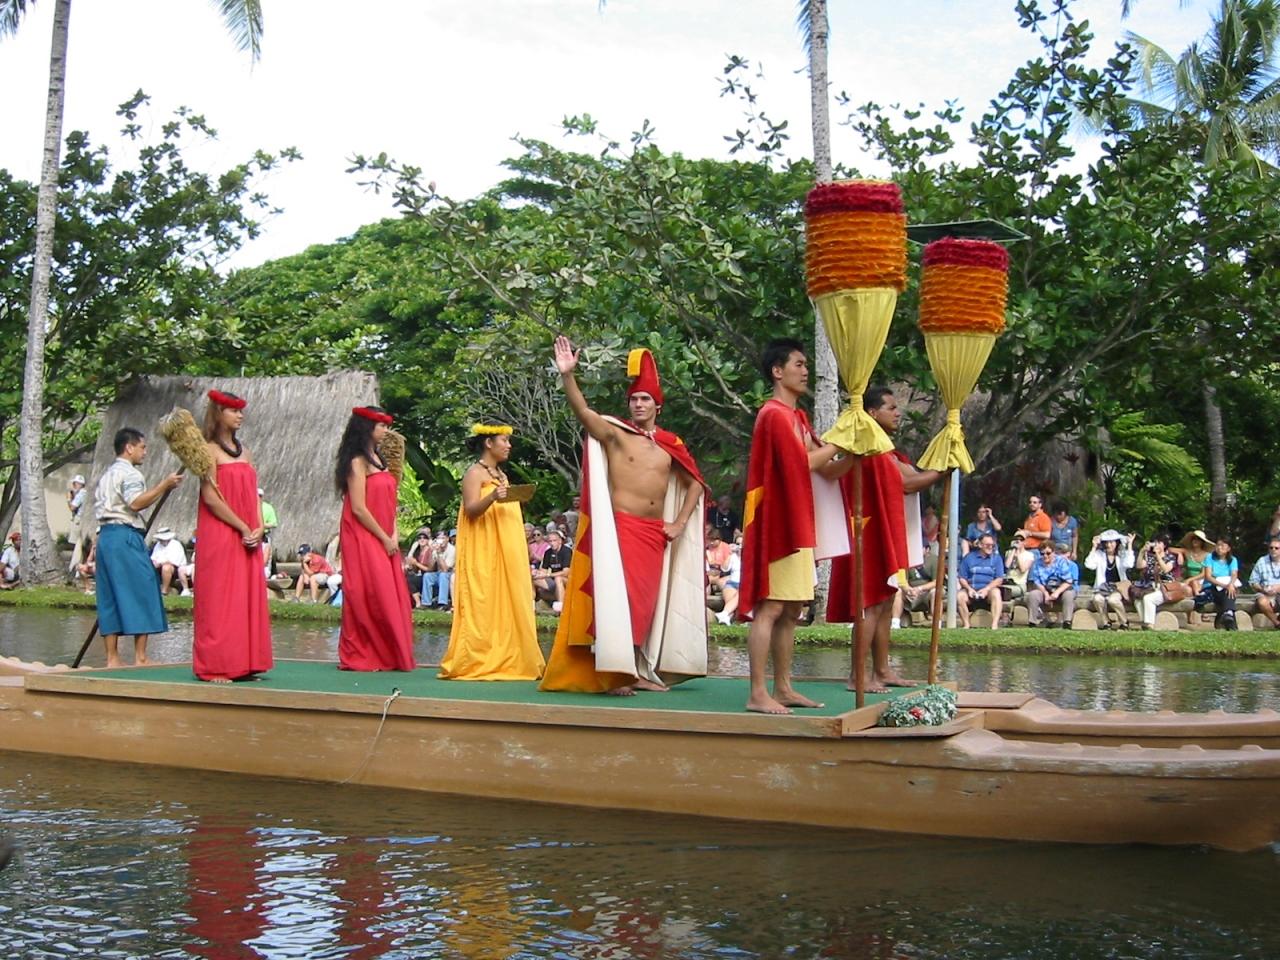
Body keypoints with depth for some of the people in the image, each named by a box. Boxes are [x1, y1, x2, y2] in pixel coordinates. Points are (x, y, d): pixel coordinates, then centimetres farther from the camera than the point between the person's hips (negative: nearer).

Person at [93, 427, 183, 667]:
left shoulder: (107, 474, 23)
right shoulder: (129, 473, -6)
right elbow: (135, 502, -21)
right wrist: (164, 485, -19)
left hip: (105, 535, 9)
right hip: (126, 537, -9)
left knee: (110, 600, 7)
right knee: (140, 594, -6)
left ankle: (112, 658, 7)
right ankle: (140, 657, -7)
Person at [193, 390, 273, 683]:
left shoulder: (243, 452, 16)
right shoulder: (210, 450, -5)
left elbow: (253, 494, 14)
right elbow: (210, 497, -13)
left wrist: (259, 528, -2)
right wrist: (243, 528, -13)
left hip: (249, 537, 7)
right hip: (220, 535, -7)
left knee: (249, 599, 6)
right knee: (220, 600, -5)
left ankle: (243, 664, 11)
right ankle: (214, 667, 0)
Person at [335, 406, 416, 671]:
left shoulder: (377, 459, 16)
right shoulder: (358, 462, -9)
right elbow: (358, 509, -15)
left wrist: (394, 535, -1)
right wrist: (385, 539, -12)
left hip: (383, 540, 8)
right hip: (364, 538, -8)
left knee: (389, 597, 7)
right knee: (369, 597, -7)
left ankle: (386, 657, 12)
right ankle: (361, 657, 2)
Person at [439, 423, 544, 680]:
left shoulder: (501, 474, 20)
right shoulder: (475, 473, -4)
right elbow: (470, 509, -17)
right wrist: (492, 497, -31)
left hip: (507, 553, 8)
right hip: (483, 553, -8)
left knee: (507, 604, 4)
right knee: (482, 605, -10)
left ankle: (506, 660, 6)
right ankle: (474, 663, -8)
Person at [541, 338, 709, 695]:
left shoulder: (671, 444, 11)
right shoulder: (614, 433, -1)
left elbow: (695, 484, 18)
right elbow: (582, 411, -17)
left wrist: (680, 523, 7)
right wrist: (567, 375, -32)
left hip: (655, 533, 5)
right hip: (620, 527, -5)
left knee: (646, 602, 9)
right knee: (618, 597, -8)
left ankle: (639, 670, 18)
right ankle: (614, 672, -7)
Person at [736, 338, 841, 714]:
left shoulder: (797, 417, 20)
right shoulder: (775, 415, -10)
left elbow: (824, 467, 18)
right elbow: (805, 464, -19)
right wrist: (840, 442, -6)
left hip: (797, 526, 10)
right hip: (778, 524, -10)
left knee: (791, 610, 10)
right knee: (770, 608, -11)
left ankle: (783, 688, 14)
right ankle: (758, 693, -11)